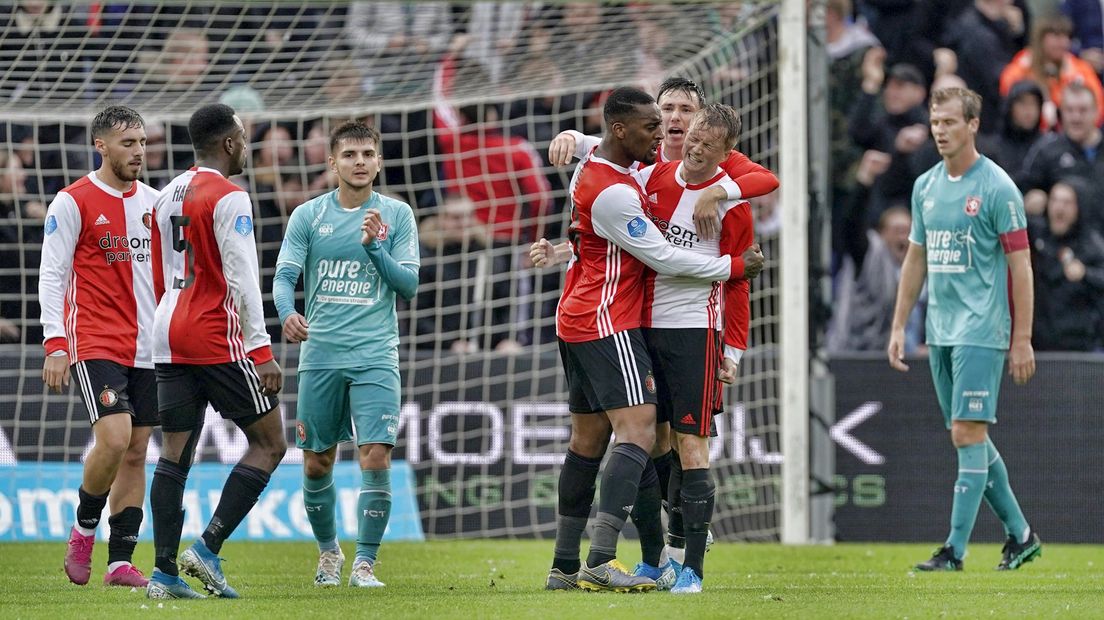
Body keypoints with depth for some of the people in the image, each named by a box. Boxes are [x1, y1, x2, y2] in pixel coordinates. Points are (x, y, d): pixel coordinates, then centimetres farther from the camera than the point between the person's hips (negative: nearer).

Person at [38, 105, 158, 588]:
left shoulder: (153, 202, 12)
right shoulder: (73, 202, -5)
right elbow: (51, 275, -7)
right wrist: (55, 343, -15)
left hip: (145, 348, 6)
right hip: (94, 344, -6)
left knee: (136, 452, 2)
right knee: (114, 438, -20)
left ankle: (120, 561, 5)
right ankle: (83, 529, 3)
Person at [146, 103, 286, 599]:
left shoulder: (167, 196, 16)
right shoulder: (228, 197, -10)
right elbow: (242, 279, -15)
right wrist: (261, 351, -13)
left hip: (168, 336, 8)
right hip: (218, 339, -8)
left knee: (175, 451, 6)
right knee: (269, 443, 0)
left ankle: (164, 571, -1)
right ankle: (208, 549, -10)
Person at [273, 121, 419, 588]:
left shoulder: (397, 215, 4)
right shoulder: (308, 215, 5)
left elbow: (409, 286, 1)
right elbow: (284, 277, -2)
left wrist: (374, 247, -14)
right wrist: (288, 313, -23)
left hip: (375, 356, -1)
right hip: (320, 353, 1)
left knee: (376, 457, -13)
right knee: (316, 463, 7)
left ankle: (365, 563, -6)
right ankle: (328, 551, 29)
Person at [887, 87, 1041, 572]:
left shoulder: (996, 187, -9)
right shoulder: (926, 187, 11)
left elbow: (1020, 266, -9)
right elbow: (915, 260, 19)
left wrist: (1022, 339, -12)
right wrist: (899, 326, 14)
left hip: (981, 331, -7)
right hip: (940, 331, 7)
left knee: (968, 433, -11)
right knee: (970, 438, 10)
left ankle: (955, 549, -11)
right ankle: (1020, 535, 21)